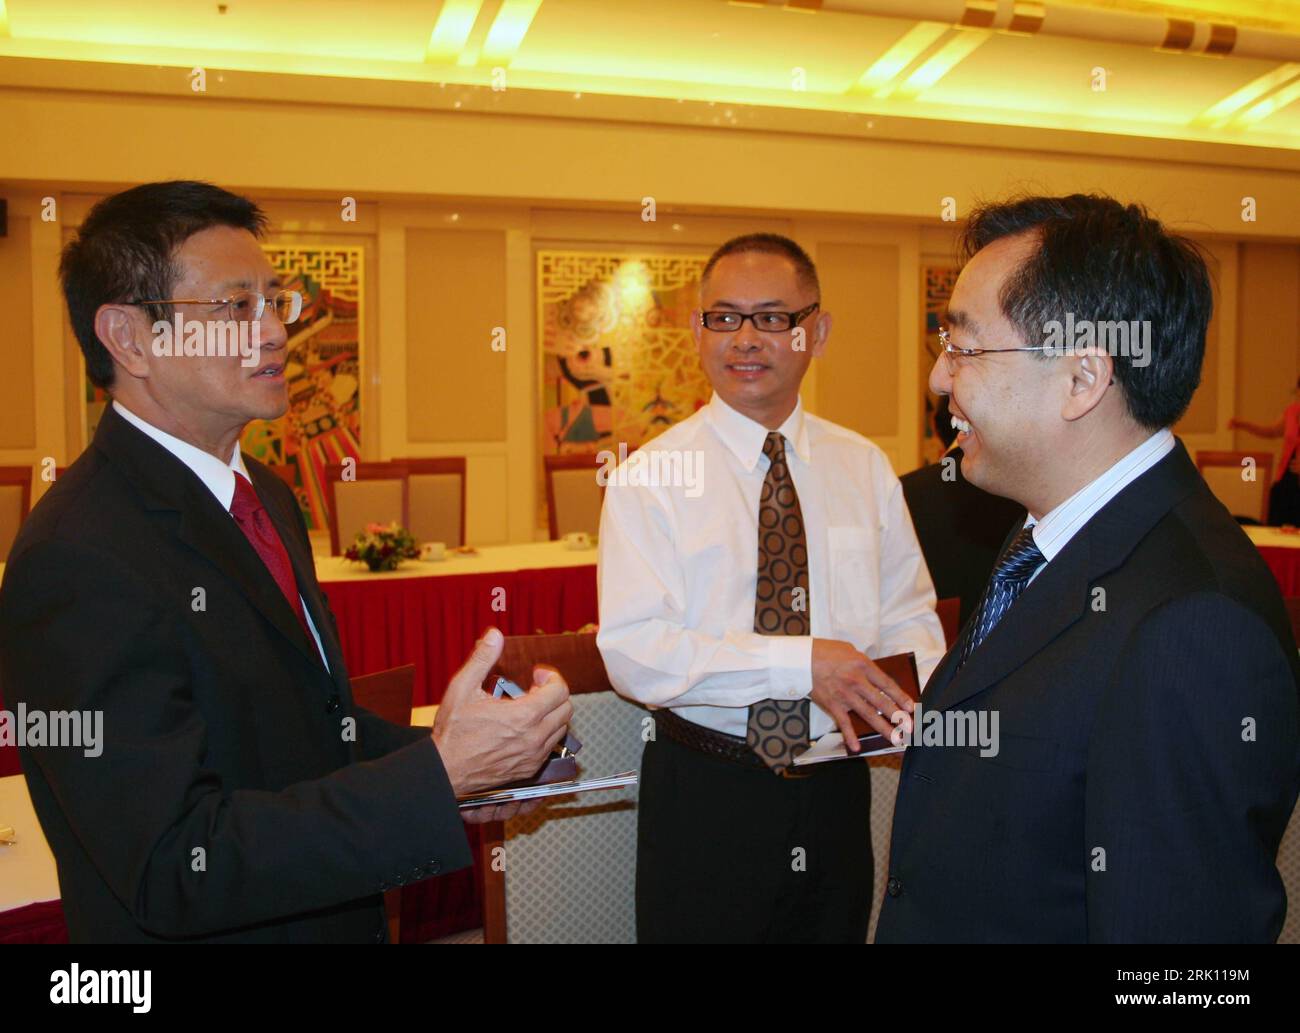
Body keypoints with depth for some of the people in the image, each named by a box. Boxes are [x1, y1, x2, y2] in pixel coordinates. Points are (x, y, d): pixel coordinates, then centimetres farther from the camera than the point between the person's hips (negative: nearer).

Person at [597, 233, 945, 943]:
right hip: (702, 795, -3)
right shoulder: (649, 477, -9)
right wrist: (800, 664, -25)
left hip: (835, 792, 4)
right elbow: (633, 650, -18)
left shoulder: (865, 468, 4)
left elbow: (907, 613, 6)